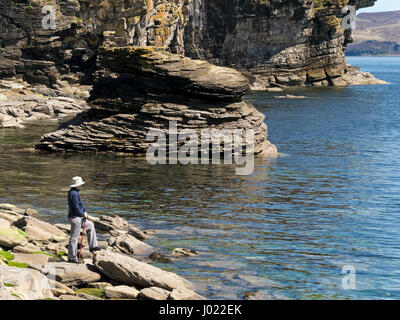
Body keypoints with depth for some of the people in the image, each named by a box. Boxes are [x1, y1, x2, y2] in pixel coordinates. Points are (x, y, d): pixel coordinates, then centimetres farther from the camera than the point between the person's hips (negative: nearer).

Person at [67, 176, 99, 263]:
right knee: (74, 238, -4)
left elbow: (80, 204, 16)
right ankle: (72, 258, 3)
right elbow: (76, 207, -22)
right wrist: (83, 214, -7)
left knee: (90, 225, 22)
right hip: (75, 218, -11)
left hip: (78, 218, 11)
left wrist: (85, 211, 0)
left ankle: (93, 247, 22)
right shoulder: (74, 193, -20)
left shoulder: (74, 192, 12)